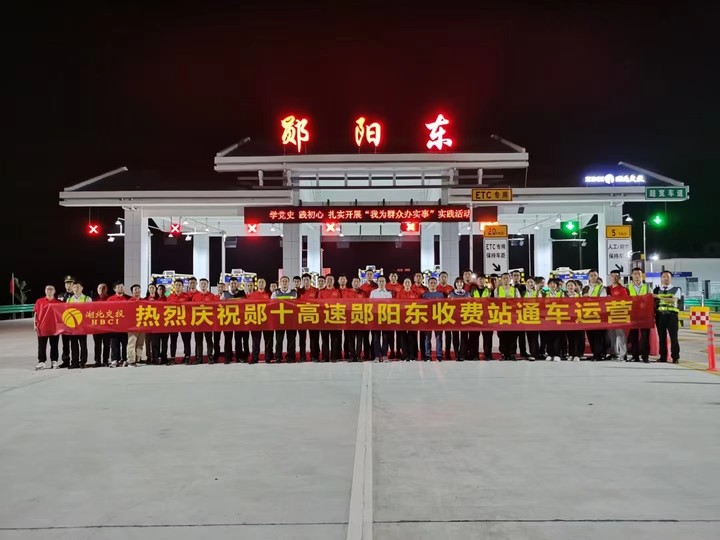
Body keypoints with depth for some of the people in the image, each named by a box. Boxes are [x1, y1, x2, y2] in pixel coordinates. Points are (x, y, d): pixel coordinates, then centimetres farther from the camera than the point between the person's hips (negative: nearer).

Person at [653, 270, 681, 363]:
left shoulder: (676, 289, 6)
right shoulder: (656, 290, 14)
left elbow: (673, 300, -12)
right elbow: (653, 303, 11)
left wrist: (659, 297, -16)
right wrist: (653, 315, 1)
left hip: (671, 315, -2)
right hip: (660, 315, 2)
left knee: (673, 336, -3)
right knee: (661, 336, 4)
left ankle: (675, 357, 4)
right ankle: (663, 357, 10)